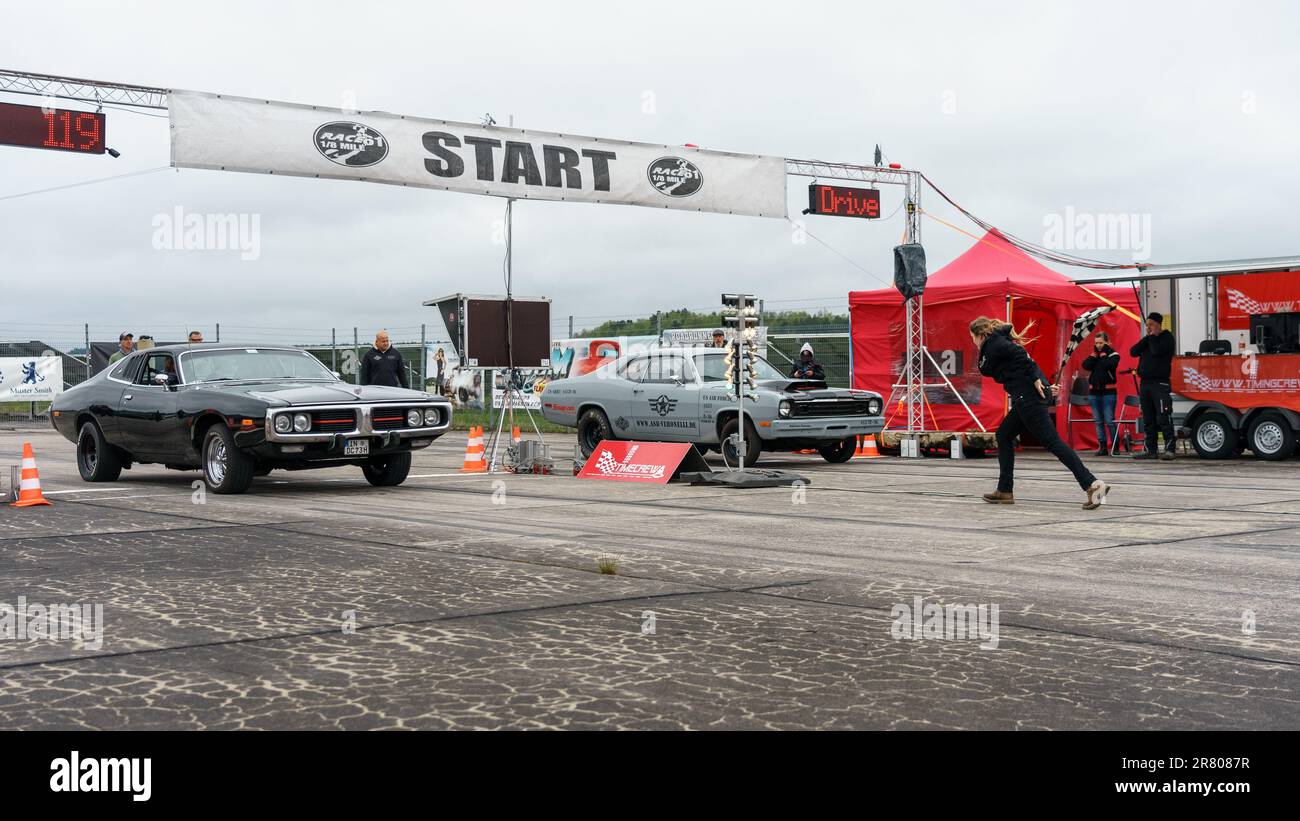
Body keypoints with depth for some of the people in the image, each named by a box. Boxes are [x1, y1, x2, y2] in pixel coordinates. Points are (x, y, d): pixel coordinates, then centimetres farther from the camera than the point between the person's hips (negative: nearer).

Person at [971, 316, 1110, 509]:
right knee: (1004, 435, 18)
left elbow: (1019, 354, -18)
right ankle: (1005, 490, 20)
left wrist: (1035, 379, -18)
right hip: (1026, 397, 10)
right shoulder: (1000, 341, 25)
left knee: (1051, 441, -13)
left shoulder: (992, 345, -4)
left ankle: (1091, 484, -22)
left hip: (1027, 395, -10)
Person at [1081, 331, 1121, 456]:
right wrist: (1095, 353, -2)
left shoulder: (1113, 354, 1)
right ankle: (1102, 447, 7)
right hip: (1093, 392, 5)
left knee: (1109, 421, -7)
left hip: (1108, 392, -5)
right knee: (1098, 421, 4)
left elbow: (1107, 365, -19)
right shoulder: (1095, 354, 14)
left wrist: (1103, 353, -7)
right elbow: (1086, 366, -2)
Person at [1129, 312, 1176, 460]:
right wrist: (1147, 338, 0)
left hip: (1160, 383, -7)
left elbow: (1157, 351, -18)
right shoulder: (1147, 339, 19)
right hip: (1144, 382, 7)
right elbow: (1133, 352, 5)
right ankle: (1151, 449, 11)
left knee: (1163, 418, -13)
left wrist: (1152, 337, -3)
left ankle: (1169, 449, -14)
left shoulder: (1167, 338, 0)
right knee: (1148, 420, 7)